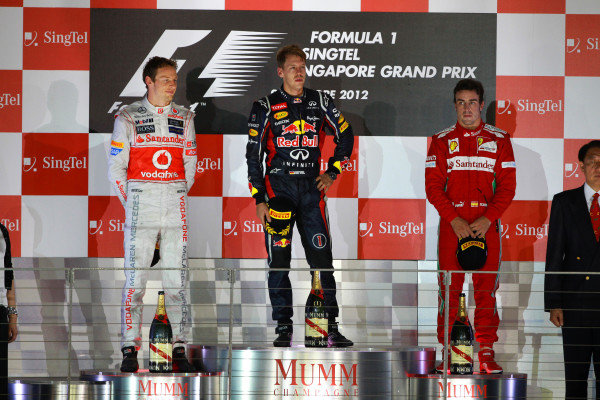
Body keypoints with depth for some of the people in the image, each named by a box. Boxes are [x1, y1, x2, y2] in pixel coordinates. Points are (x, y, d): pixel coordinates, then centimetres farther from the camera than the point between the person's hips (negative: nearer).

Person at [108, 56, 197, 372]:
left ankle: (179, 348, 6)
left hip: (176, 206, 3)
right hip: (140, 202, -3)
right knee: (135, 278, -6)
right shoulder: (128, 117, 2)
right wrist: (131, 204, 2)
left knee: (177, 279, 2)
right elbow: (116, 166, 4)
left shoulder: (184, 118, 11)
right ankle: (130, 349, -3)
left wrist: (178, 198, 10)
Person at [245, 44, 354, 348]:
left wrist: (332, 173, 11)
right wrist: (259, 200, -5)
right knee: (278, 259, -2)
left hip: (312, 186, 2)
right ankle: (284, 328, 4)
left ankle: (331, 327, 0)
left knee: (321, 256, -2)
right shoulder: (266, 107, 1)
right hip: (278, 185, -2)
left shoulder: (320, 102, 8)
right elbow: (254, 154, 1)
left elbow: (345, 135, 21)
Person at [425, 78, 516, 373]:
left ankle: (486, 352, 4)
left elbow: (507, 185, 3)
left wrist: (487, 219, -10)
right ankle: (447, 353, 3)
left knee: (486, 288, -1)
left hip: (487, 222, 0)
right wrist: (455, 220, -11)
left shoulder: (499, 140, 7)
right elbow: (433, 186, 2)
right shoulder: (441, 141, 7)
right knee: (449, 286, -2)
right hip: (451, 221, 0)